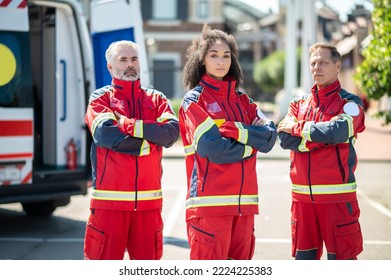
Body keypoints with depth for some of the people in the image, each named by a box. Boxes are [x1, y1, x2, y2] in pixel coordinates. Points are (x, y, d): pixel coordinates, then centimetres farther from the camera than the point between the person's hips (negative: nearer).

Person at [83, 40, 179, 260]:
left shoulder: (157, 99, 15)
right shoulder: (101, 98, 6)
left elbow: (172, 132, -5)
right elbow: (105, 134, -14)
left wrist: (131, 125, -11)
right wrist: (147, 142, -7)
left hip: (149, 199, 3)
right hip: (110, 199, -3)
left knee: (147, 257, 8)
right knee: (104, 258, -3)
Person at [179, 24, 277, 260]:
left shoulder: (242, 100, 17)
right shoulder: (195, 99, 0)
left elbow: (270, 136, 2)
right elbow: (211, 147, -14)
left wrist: (236, 130, -12)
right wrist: (250, 146, -1)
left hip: (244, 202, 6)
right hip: (210, 202, -6)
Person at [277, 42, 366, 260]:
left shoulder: (349, 103, 1)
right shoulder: (299, 104, 14)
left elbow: (338, 130, -19)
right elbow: (285, 138, -2)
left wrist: (298, 128, -7)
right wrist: (322, 137, -13)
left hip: (337, 194, -4)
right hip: (302, 194, 4)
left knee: (341, 257, -2)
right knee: (303, 257, 10)